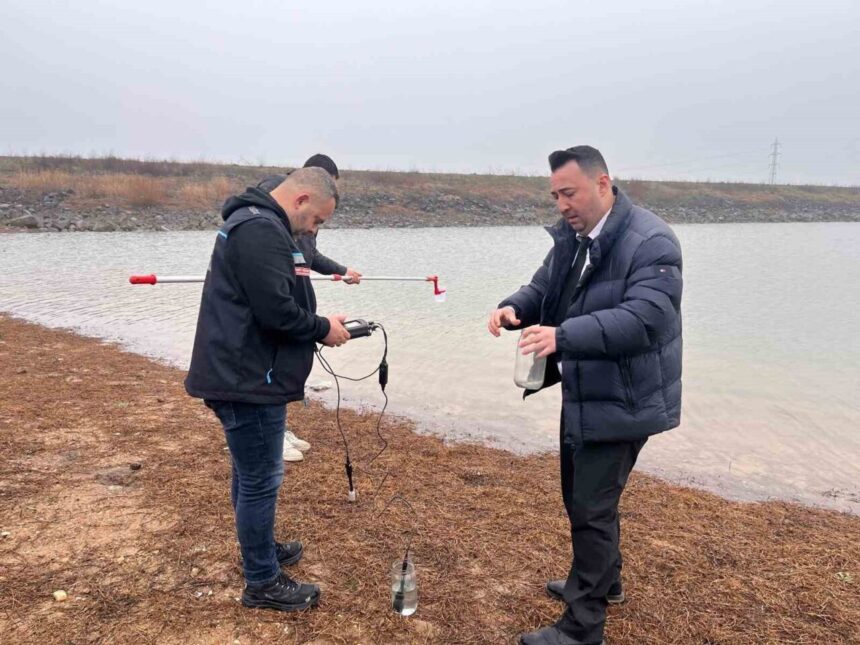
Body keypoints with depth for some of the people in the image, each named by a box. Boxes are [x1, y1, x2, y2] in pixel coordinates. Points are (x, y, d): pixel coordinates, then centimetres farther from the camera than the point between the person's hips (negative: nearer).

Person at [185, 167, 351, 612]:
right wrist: (322, 329, -10)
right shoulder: (262, 229, -19)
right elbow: (276, 310, -26)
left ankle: (261, 549, 40)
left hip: (241, 375, 11)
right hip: (249, 380, -11)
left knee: (250, 475, 23)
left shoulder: (255, 223, 16)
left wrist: (315, 327, 8)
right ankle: (262, 582, 16)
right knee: (261, 481, 2)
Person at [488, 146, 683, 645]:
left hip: (621, 402, -9)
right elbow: (545, 288, 10)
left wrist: (563, 336, -43)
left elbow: (644, 318, -32)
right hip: (581, 394, 9)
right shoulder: (571, 237, 7)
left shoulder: (651, 242, -21)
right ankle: (603, 579, 46)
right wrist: (516, 308, -14)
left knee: (592, 508, -2)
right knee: (581, 497, 22)